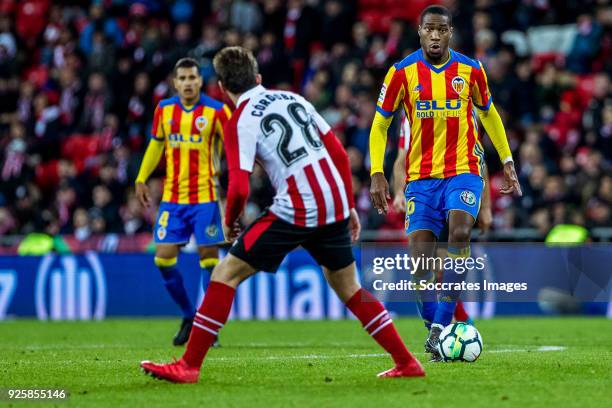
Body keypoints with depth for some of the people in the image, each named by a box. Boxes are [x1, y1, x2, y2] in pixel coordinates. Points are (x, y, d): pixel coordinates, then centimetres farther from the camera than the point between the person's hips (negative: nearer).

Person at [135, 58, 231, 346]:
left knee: (209, 257, -5)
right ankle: (189, 317, 17)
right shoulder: (164, 110, 6)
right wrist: (141, 179, 15)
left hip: (205, 195, -4)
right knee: (164, 257, -1)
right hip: (172, 196, 4)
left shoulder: (216, 111, -7)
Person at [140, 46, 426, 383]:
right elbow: (339, 154, 15)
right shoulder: (294, 99, 15)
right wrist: (348, 206, 22)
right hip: (335, 205, 6)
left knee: (226, 274, 3)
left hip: (295, 211, -6)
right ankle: (406, 363, 21)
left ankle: (190, 365, -1)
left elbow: (239, 187, -13)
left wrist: (229, 222, 6)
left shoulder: (240, 121, -4)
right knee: (347, 287, 23)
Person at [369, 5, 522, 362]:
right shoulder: (403, 72, -2)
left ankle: (441, 325, -22)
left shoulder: (471, 70, 0)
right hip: (421, 176, 1)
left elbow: (489, 114, 17)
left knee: (459, 232, -24)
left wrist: (507, 162, 15)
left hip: (464, 170, -1)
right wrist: (377, 174, -4)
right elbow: (380, 125, 5)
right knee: (420, 255, -6)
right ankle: (437, 331, 9)